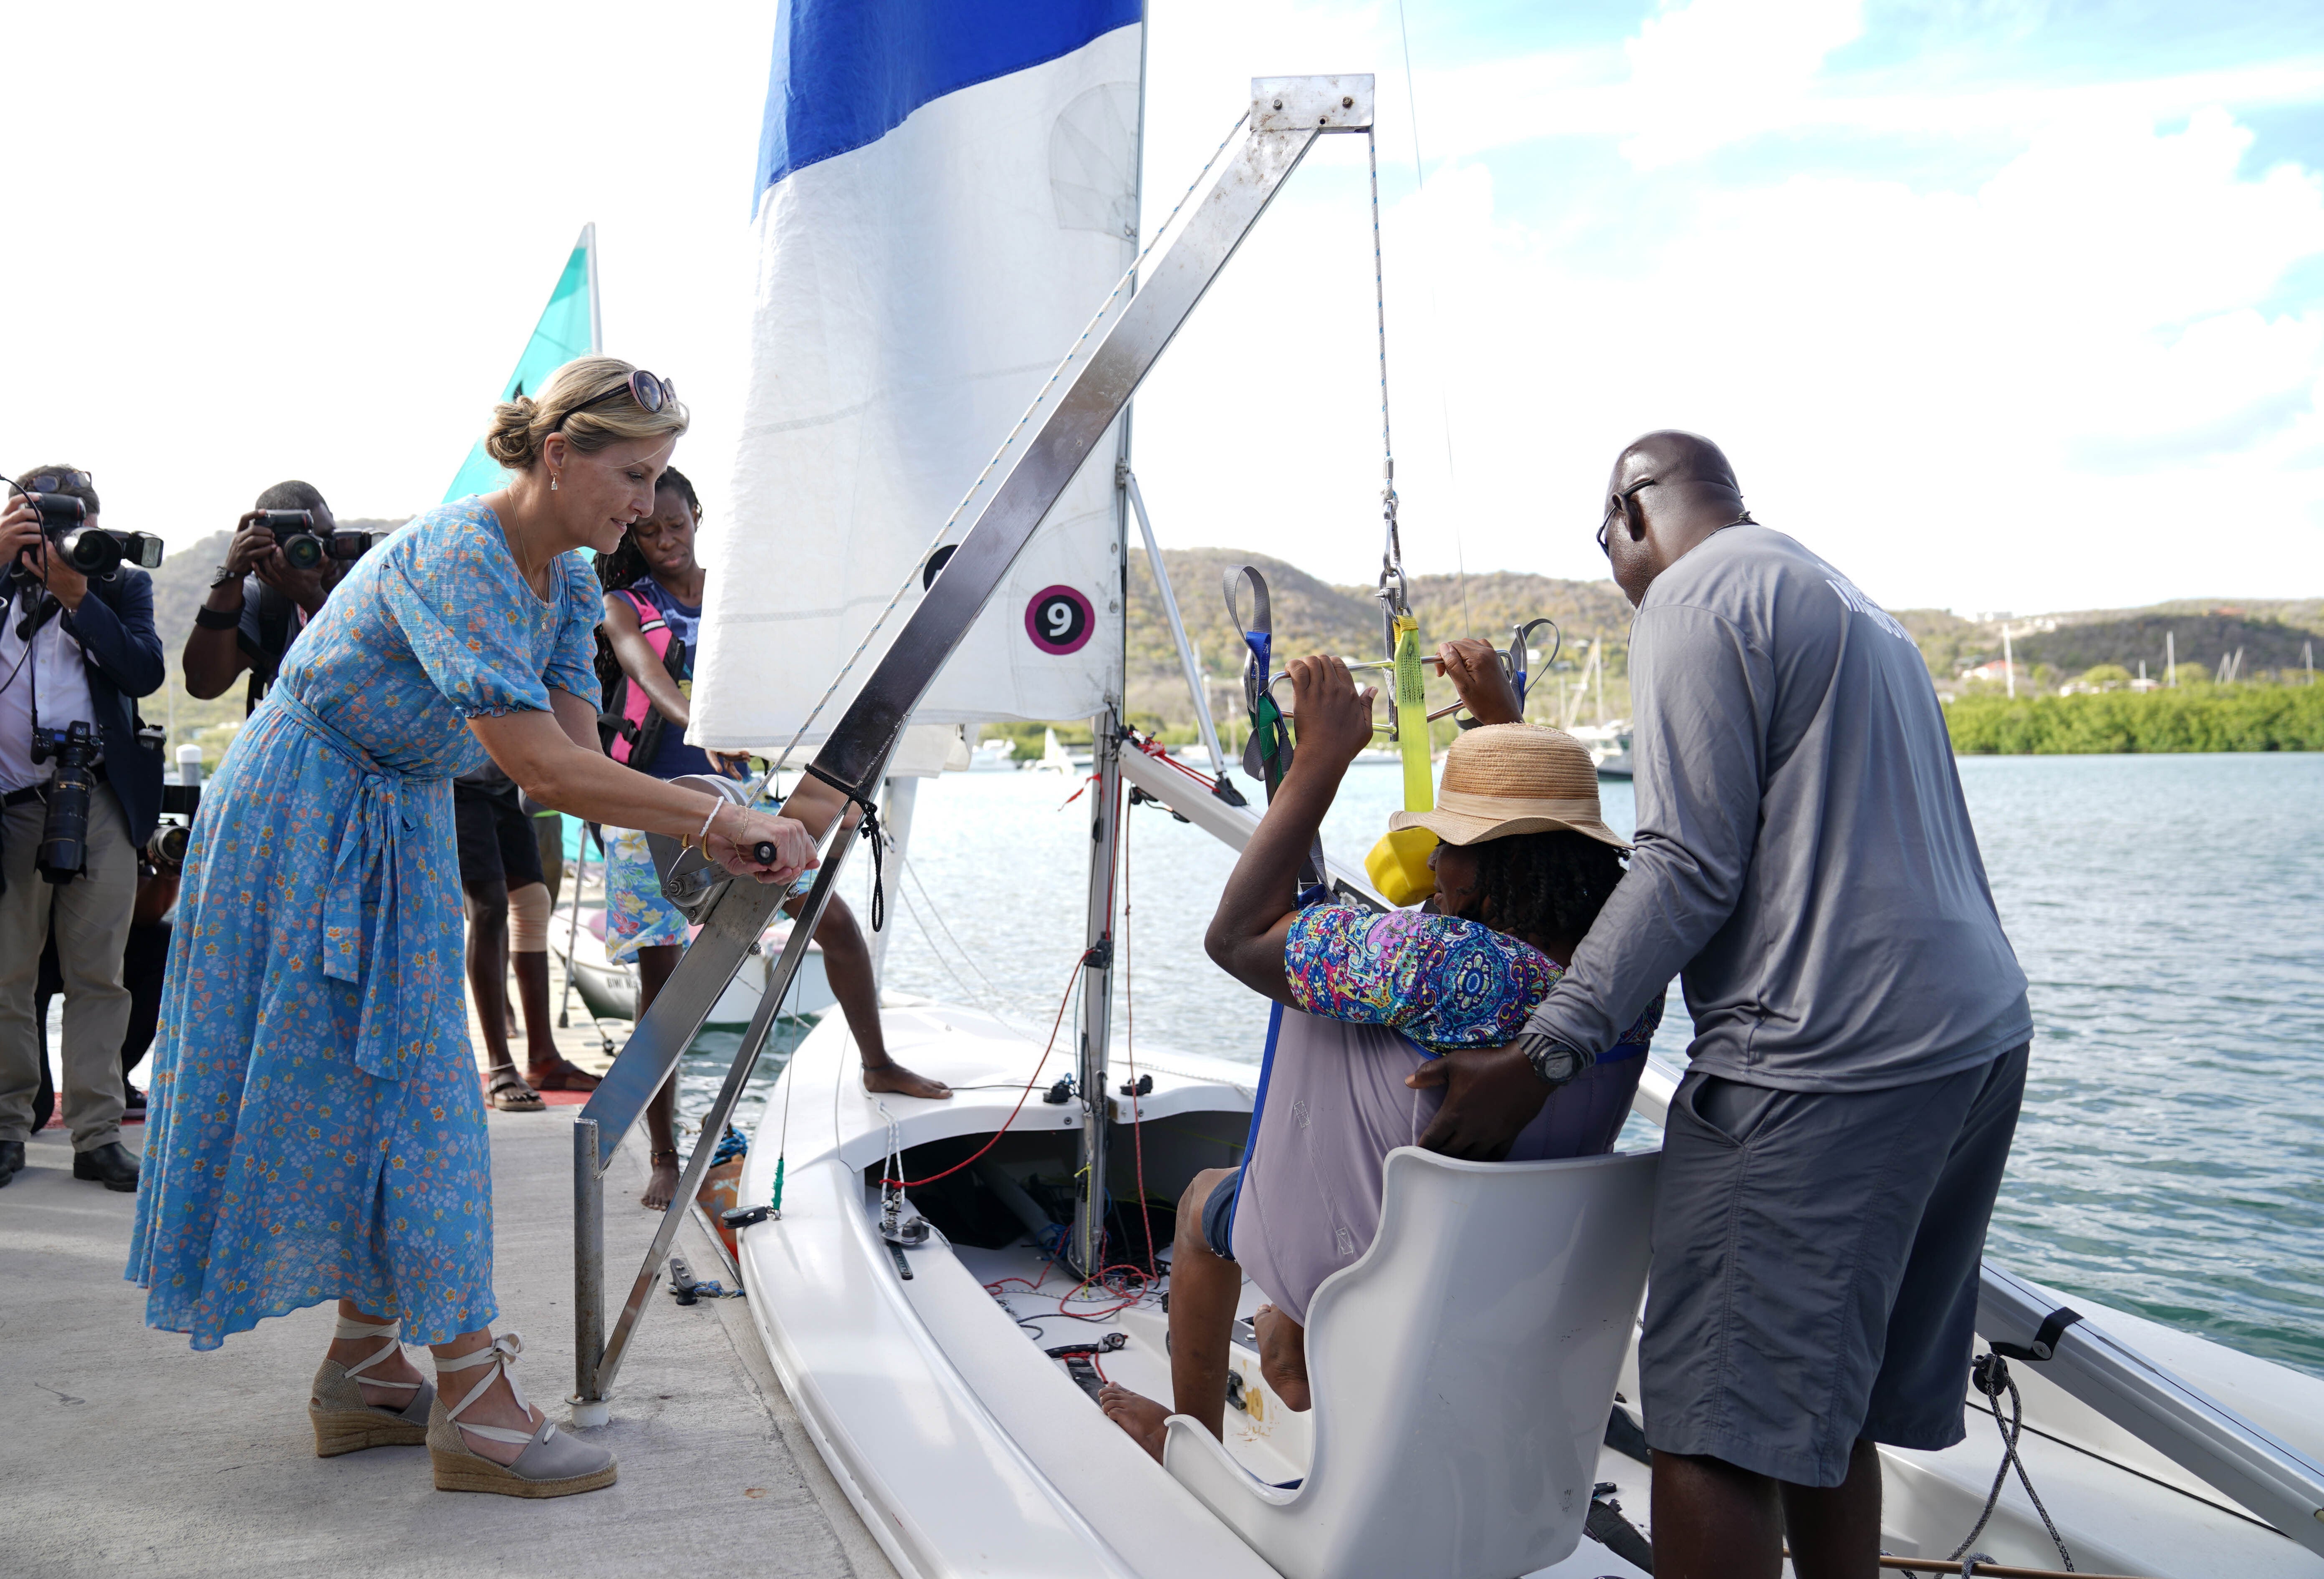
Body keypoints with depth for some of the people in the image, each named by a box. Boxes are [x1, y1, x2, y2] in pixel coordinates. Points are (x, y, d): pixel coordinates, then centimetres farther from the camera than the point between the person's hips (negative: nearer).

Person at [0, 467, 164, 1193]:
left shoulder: (123, 584, 10)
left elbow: (147, 671, -4)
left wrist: (78, 596, -11)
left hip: (101, 805, 0)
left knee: (98, 975, 2)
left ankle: (97, 1135, 6)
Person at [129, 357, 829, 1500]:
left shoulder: (565, 582, 1)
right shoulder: (456, 559, -27)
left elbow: (580, 761, -5)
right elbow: (544, 770, -34)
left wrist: (711, 839, -19)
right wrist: (722, 817, -32)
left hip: (400, 829, 9)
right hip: (304, 818, -9)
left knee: (398, 1088, 10)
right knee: (409, 1091, -8)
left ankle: (364, 1370, 21)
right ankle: (474, 1405, -3)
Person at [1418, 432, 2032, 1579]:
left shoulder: (1697, 594, -6)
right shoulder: (1849, 603, 24)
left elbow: (1691, 869, -15)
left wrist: (1539, 1056, -16)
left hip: (1826, 1056, -10)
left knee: (1716, 1428, -7)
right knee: (1823, 1405, 17)